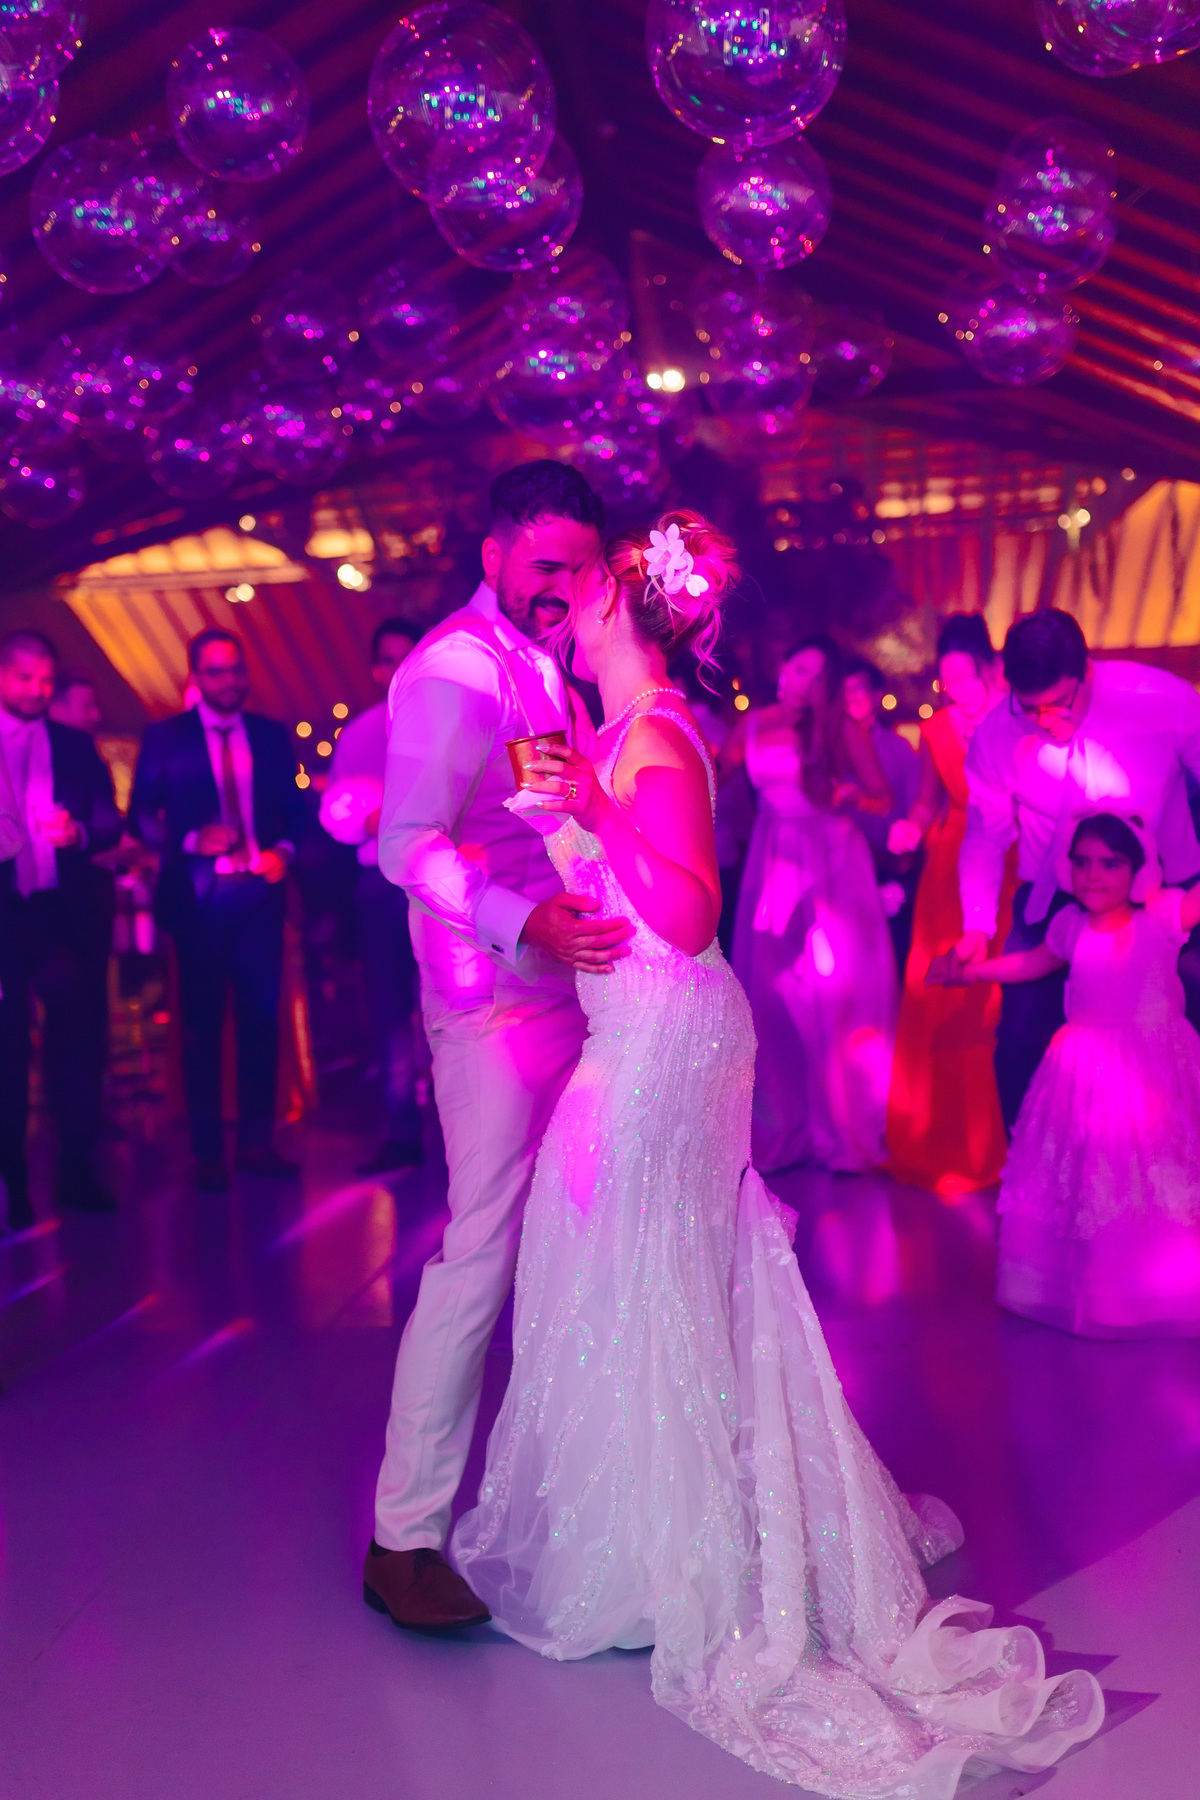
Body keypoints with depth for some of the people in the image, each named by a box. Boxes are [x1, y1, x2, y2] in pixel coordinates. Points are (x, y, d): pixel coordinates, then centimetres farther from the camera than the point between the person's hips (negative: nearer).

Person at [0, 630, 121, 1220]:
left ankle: (77, 1171, 13)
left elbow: (112, 823, 4)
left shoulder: (75, 746, 10)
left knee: (80, 1037, 3)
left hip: (65, 912, 2)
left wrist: (80, 833, -16)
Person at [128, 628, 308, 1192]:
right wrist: (191, 841, -16)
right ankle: (208, 1154, 10)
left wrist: (283, 850, -6)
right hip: (199, 898, -2)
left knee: (262, 1018, 3)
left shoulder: (271, 735, 11)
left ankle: (257, 1142, 14)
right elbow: (141, 818, 0)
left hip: (258, 893, 2)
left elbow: (294, 808, 13)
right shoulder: (165, 738, 3)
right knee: (202, 1025, 3)